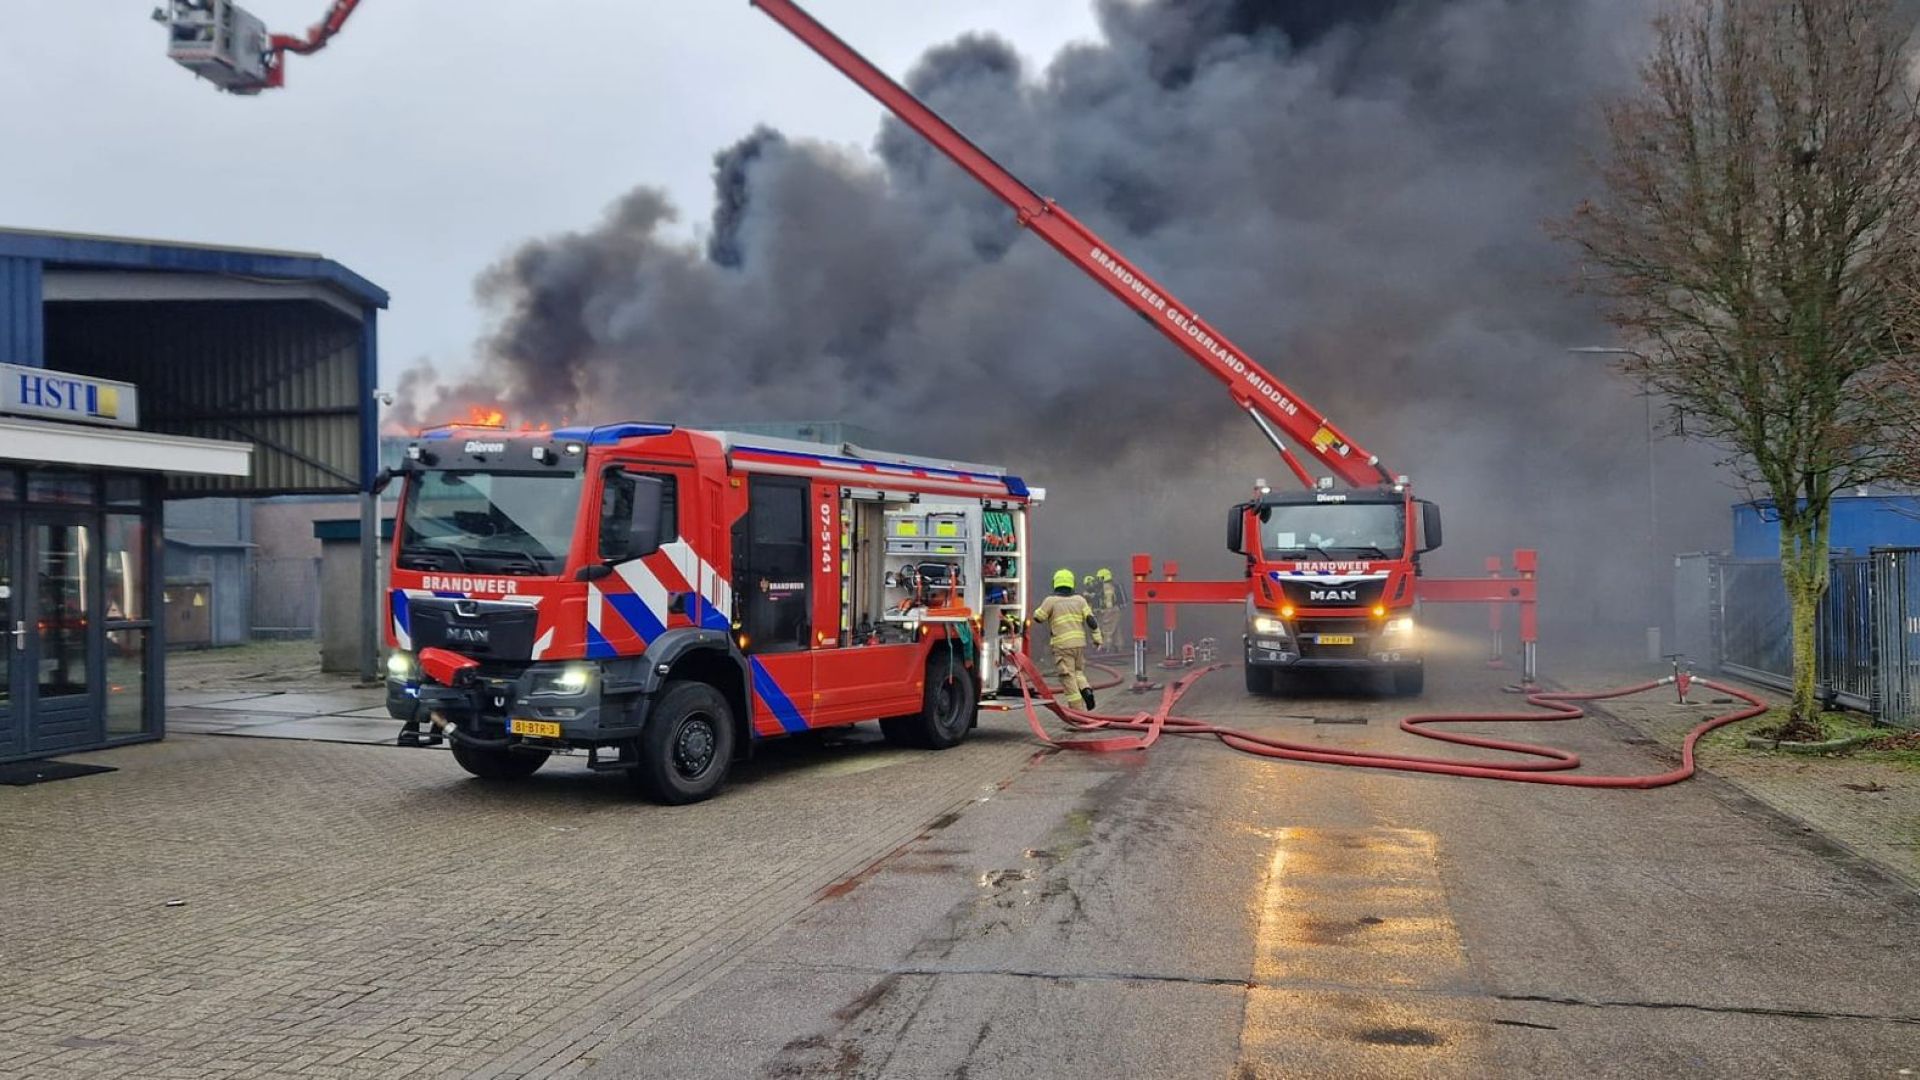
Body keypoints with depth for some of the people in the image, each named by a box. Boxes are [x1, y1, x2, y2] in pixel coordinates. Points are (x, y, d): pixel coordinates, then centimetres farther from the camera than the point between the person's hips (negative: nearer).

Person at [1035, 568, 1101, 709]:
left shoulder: (1051, 600, -4)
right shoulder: (1079, 599, 7)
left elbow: (1038, 617, 2)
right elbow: (1090, 619, 0)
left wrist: (1043, 606, 20)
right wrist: (1097, 637, 5)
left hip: (1062, 645, -4)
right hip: (1079, 643, 4)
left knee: (1068, 677, 0)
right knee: (1078, 672, 21)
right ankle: (1086, 690, -9)